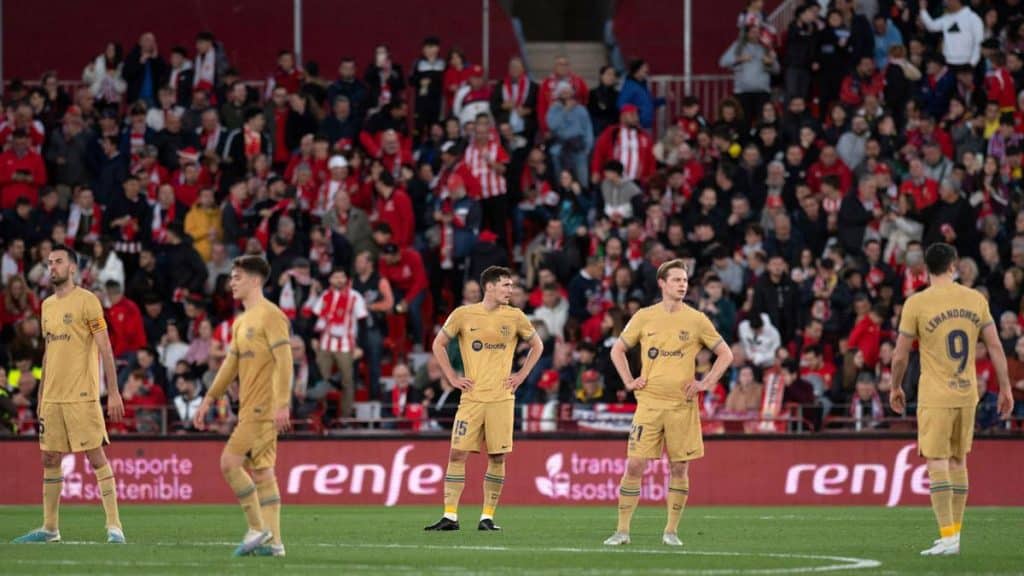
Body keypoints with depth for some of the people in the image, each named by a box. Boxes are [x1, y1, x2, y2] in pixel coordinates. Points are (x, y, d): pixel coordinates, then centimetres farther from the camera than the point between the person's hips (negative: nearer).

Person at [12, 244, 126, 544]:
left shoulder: (86, 301, -7)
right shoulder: (47, 305, 14)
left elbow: (105, 348, -10)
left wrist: (113, 393, -15)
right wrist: (40, 394, 19)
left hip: (82, 396, -7)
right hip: (51, 396, 7)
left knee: (96, 456, -8)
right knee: (50, 459, 9)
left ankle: (114, 526, -6)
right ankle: (49, 528, 16)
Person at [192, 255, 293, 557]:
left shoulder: (270, 316, -10)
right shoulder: (241, 322, 19)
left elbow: (284, 360, -17)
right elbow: (230, 364, 24)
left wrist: (282, 404, -24)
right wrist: (208, 401, 21)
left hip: (263, 407, -9)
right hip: (250, 408, 9)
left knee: (230, 462, -13)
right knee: (261, 471, 7)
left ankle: (258, 528, -7)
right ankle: (272, 541, 6)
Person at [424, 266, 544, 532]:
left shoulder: (515, 317, 4)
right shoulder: (463, 315, 0)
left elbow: (536, 345, 18)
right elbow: (439, 344, 12)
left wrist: (521, 375, 7)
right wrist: (452, 378, 4)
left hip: (501, 398, 1)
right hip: (472, 397, -1)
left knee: (497, 457, 0)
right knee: (458, 454, -6)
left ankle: (487, 517, 8)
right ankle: (450, 516, -3)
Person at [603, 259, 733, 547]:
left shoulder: (696, 320, 3)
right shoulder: (644, 317, 5)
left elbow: (725, 354, 9)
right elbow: (617, 350, 16)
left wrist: (705, 383, 0)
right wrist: (629, 381, 5)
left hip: (683, 404, 0)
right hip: (649, 403, 0)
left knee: (680, 468, 2)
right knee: (635, 465, -5)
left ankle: (671, 531, 12)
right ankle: (622, 530, 1)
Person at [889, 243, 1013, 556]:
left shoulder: (916, 303, -8)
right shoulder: (975, 299, 4)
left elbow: (900, 356, -3)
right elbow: (996, 348, 5)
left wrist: (896, 388, 13)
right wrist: (1005, 389, 12)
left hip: (935, 397, -5)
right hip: (967, 393, 5)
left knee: (937, 463, -5)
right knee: (958, 461, 16)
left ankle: (948, 537, -13)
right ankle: (954, 532, 22)